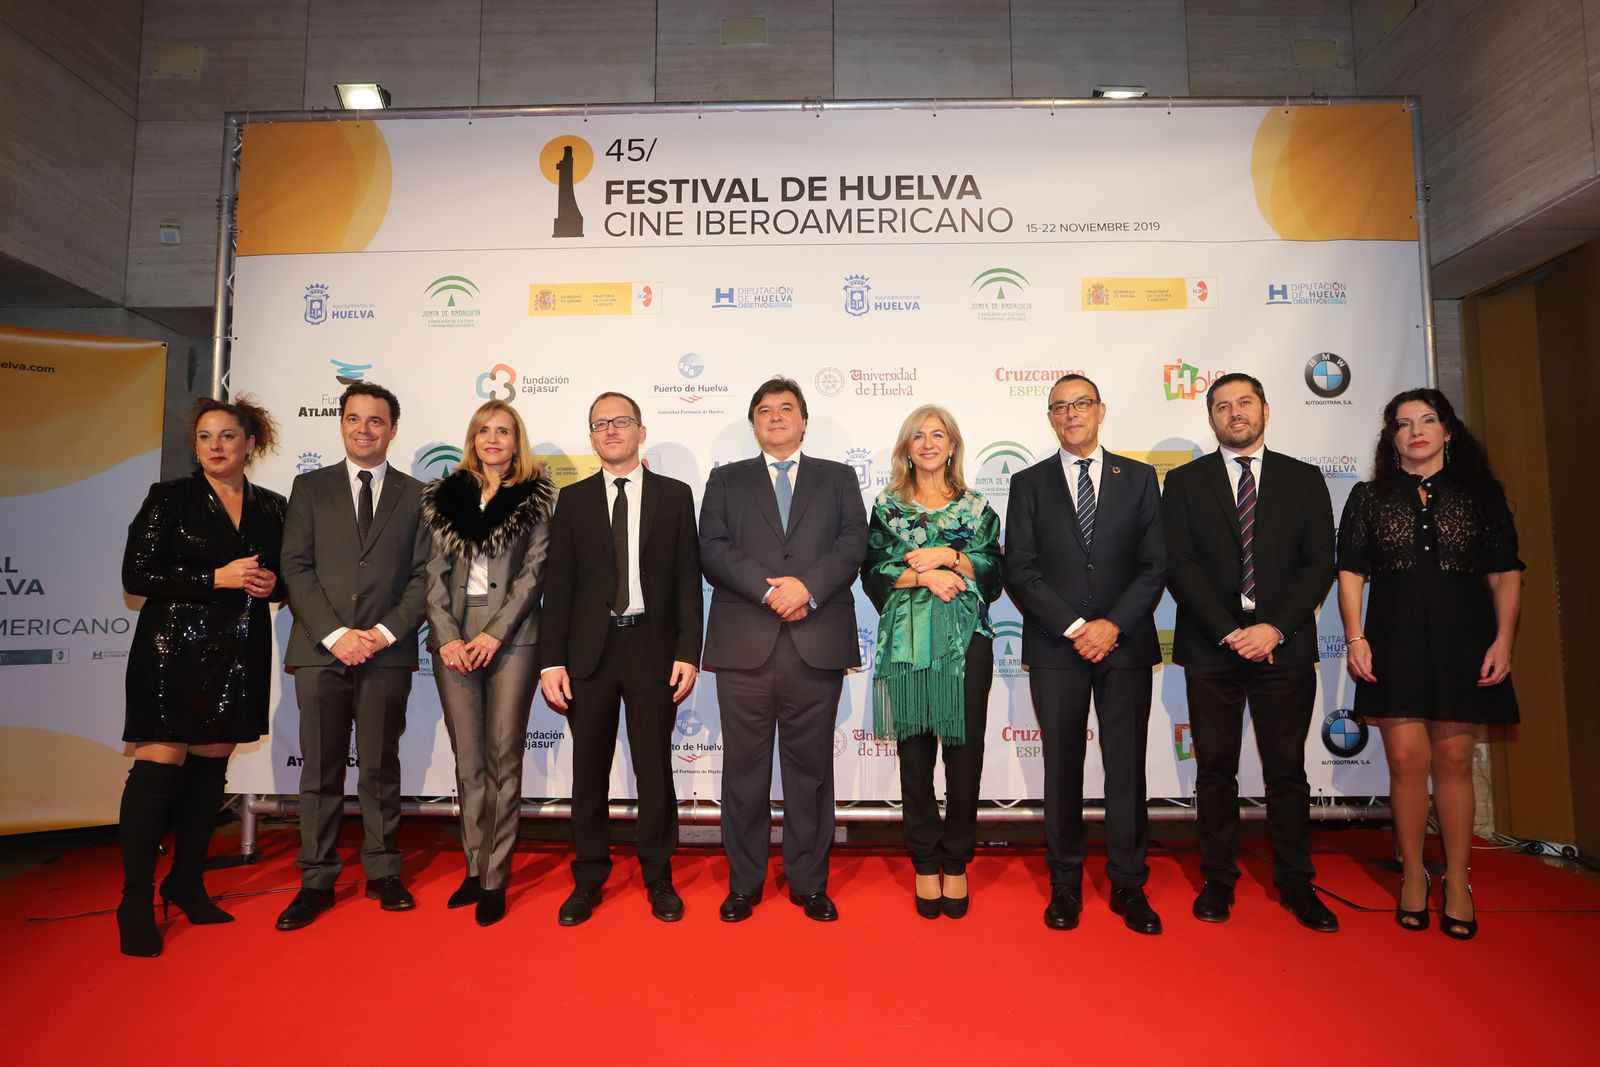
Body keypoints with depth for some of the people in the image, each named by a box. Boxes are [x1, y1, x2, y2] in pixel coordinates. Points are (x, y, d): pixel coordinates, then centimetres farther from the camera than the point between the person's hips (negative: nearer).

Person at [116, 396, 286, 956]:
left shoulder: (272, 507, 9)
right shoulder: (170, 498, -1)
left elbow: (284, 575, 17)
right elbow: (136, 575, -7)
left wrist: (273, 584, -6)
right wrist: (218, 578, -15)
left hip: (240, 653, 4)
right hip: (175, 649, -4)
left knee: (211, 765, 9)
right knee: (159, 765, -5)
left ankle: (187, 883, 22)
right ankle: (136, 900, 5)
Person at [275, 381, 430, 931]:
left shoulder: (416, 495, 9)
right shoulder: (310, 487, 10)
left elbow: (423, 576, 3)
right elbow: (296, 567, 1)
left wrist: (385, 632, -10)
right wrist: (335, 633, -10)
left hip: (387, 651, 0)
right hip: (320, 649, 0)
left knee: (381, 768, 8)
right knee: (320, 772, 5)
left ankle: (383, 873, 19)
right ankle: (317, 881, 16)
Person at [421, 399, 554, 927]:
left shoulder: (534, 497, 3)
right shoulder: (445, 496, 11)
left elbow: (534, 570, -4)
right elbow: (435, 572, 6)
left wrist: (495, 634, -11)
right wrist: (448, 636, -6)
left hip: (511, 637, -3)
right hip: (453, 636, 3)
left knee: (503, 755, -1)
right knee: (467, 758, 8)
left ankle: (495, 878, 7)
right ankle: (475, 868, 19)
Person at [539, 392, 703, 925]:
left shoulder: (674, 495, 4)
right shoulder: (573, 499, 7)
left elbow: (688, 580, 1)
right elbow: (558, 585, 4)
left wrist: (688, 652, -6)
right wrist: (552, 661, -3)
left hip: (653, 648, -1)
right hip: (590, 651, 1)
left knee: (655, 768, 7)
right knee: (589, 770, 9)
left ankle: (659, 879, 23)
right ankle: (588, 880, 25)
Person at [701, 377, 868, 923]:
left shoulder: (838, 478, 15)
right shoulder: (726, 480, 14)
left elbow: (853, 543, 1)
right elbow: (713, 550, 0)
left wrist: (808, 585, -15)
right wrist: (770, 590, -14)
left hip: (817, 644, 0)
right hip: (744, 645, 0)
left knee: (810, 766, 7)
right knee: (744, 768, 6)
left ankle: (809, 882, 20)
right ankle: (744, 882, 20)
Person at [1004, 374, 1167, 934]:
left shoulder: (1138, 478, 9)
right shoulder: (1029, 483, 6)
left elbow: (1154, 564, 2)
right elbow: (1020, 571, -2)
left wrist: (1114, 625, -10)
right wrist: (1075, 627, -11)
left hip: (1126, 644, 1)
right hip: (1055, 648, 0)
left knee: (1127, 767, 6)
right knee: (1062, 769, 7)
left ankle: (1129, 885, 20)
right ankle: (1065, 884, 20)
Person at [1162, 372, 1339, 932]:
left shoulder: (1304, 479, 8)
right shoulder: (1185, 482, 6)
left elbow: (1320, 564, 2)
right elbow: (1178, 564, -3)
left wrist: (1275, 628, -11)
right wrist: (1229, 632, -12)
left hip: (1284, 646, 1)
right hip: (1210, 648, 0)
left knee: (1287, 769, 7)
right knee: (1216, 769, 6)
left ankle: (1296, 884, 20)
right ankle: (1218, 880, 17)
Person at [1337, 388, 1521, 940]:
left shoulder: (1480, 494, 8)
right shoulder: (1369, 497, 7)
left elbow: (1505, 572, 5)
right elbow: (1351, 572, 4)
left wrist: (1503, 639, -5)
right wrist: (1355, 638, -6)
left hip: (1462, 639, 0)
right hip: (1395, 641, 0)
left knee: (1454, 761, 5)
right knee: (1406, 760, -1)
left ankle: (1457, 881, 17)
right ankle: (1413, 875, 15)